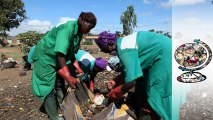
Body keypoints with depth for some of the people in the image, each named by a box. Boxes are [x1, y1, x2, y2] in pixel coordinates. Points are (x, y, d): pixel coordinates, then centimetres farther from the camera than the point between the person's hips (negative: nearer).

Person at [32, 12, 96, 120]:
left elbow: (71, 52, 8)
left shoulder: (79, 32, -1)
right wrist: (69, 77, -34)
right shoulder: (67, 29, -30)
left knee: (59, 85, 14)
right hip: (45, 56, -8)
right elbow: (60, 53, -36)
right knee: (49, 88, -3)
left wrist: (78, 67, 2)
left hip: (57, 59, 9)